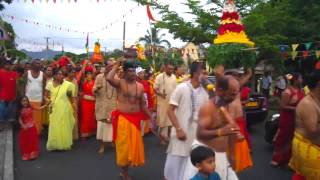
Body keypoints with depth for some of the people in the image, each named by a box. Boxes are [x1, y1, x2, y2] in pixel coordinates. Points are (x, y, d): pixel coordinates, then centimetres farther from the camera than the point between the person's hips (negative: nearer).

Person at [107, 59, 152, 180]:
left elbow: (143, 104, 11)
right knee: (124, 145, 4)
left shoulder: (140, 86, 5)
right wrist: (116, 65, -17)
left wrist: (150, 117, 6)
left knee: (134, 145, 11)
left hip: (135, 119, 4)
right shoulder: (120, 83, -7)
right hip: (122, 118, -4)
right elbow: (109, 78, -29)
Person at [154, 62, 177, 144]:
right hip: (162, 101, -5)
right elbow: (155, 89, -10)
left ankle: (169, 135, 26)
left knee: (171, 118, 10)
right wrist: (161, 94, -27)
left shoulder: (174, 77, 6)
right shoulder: (160, 77, -9)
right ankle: (162, 136, 15)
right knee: (162, 119, 2)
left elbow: (175, 88, 14)